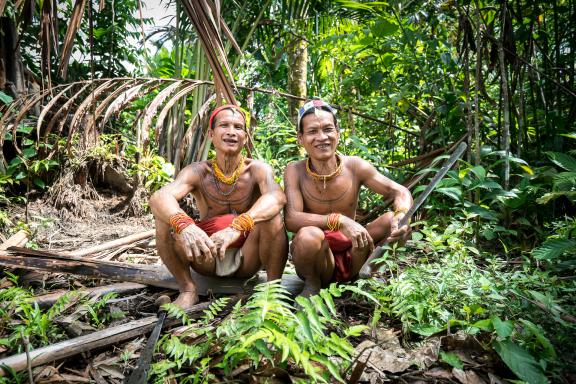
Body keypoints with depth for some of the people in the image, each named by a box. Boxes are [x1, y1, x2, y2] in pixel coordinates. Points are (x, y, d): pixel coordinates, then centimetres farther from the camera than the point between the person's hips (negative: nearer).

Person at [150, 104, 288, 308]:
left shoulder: (258, 169, -11)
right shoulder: (198, 172, -9)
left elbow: (277, 196, -35)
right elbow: (159, 197, -28)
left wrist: (236, 228, -52)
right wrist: (184, 225, -51)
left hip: (246, 259, -1)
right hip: (207, 259, 2)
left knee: (271, 217, -30)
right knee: (166, 217, -22)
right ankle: (188, 289, -5)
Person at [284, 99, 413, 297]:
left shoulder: (354, 166, -9)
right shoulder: (295, 171, -13)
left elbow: (400, 192, -6)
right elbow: (291, 218, -26)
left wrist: (402, 215, -29)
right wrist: (339, 220, -39)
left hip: (352, 255, 3)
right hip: (317, 260, -2)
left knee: (393, 220, -17)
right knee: (308, 235, -35)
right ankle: (312, 284, -5)